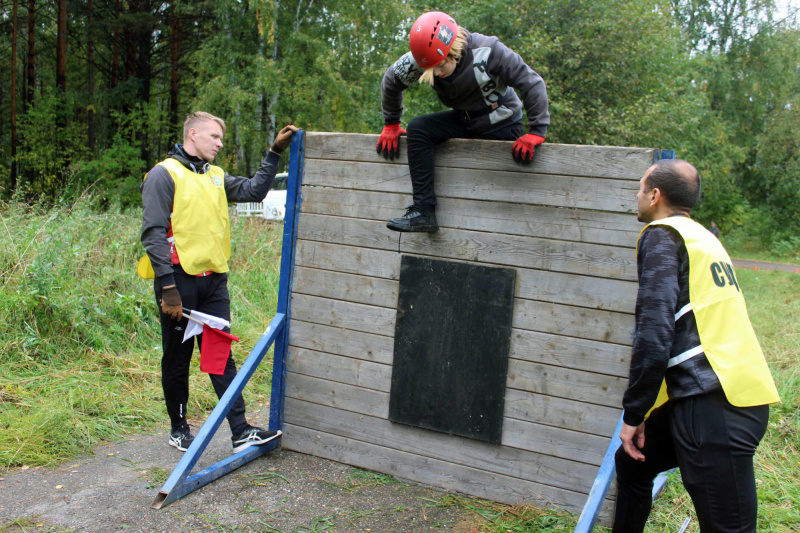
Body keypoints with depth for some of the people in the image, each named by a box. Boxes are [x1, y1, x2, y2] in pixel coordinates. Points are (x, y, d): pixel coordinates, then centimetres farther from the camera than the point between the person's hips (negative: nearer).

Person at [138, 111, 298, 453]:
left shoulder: (216, 176, 17)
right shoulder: (164, 174, -4)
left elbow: (254, 190, 21)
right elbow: (154, 233, -10)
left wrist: (275, 153, 14)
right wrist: (168, 286, -17)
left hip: (214, 280, 6)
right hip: (179, 280, -5)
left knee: (222, 354, 3)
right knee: (177, 358, 8)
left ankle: (241, 432, 3)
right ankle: (179, 428, 24)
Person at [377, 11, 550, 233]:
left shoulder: (488, 52, -29)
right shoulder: (421, 59, -17)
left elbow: (532, 83, -25)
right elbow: (391, 81, 0)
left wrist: (536, 132, -28)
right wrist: (391, 125, 7)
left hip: (502, 125, -4)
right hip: (464, 120, 4)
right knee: (418, 129, -19)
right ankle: (423, 212, -23)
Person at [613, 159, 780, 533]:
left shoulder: (662, 235, -6)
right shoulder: (702, 236, 22)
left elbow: (655, 330, -16)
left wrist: (633, 414, -10)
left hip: (716, 403, -10)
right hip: (742, 392, 10)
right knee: (632, 461, 23)